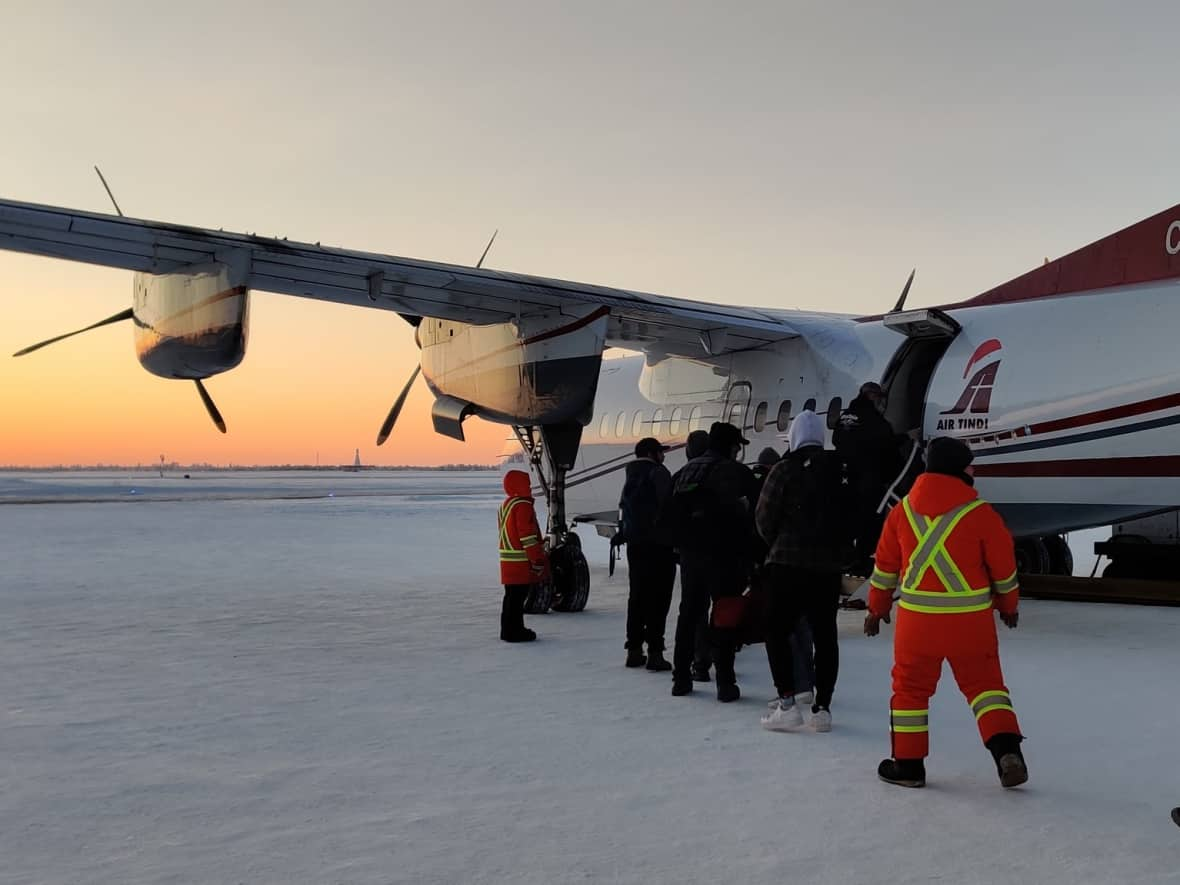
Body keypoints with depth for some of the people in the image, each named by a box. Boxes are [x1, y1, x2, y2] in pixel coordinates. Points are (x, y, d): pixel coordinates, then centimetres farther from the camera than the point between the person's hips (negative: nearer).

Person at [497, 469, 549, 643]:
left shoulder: (505, 505, 16)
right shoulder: (523, 506, -16)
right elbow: (528, 536, -20)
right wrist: (538, 560, -16)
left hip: (508, 561, 10)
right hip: (521, 562, -10)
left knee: (511, 596, 16)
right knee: (518, 596, -6)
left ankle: (508, 630, 22)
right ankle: (515, 631, -3)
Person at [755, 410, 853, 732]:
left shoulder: (786, 469, -9)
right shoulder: (841, 470, 4)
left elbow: (765, 518, -6)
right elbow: (853, 516, 7)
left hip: (789, 563, -4)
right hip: (830, 565, 4)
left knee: (777, 630, 4)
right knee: (825, 634, 10)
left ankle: (787, 702, -5)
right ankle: (822, 707, 11)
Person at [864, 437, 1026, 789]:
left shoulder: (903, 509, 2)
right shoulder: (981, 513, -7)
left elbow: (885, 565, 9)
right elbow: (1003, 567, 2)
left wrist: (877, 607, 21)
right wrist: (1008, 605, 20)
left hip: (917, 618, 1)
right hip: (971, 620, -1)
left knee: (911, 687, 13)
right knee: (984, 682, 14)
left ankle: (907, 764, 17)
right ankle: (1006, 749, 1)